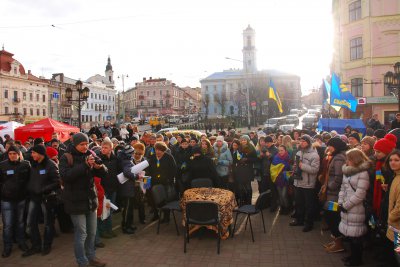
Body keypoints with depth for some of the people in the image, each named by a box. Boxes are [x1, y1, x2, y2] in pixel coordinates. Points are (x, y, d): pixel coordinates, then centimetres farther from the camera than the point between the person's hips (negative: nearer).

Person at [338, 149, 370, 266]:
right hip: (346, 207, 7)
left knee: (355, 234, 2)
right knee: (349, 233, 15)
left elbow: (359, 194, -17)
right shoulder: (347, 171, 11)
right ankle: (353, 255, 31)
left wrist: (345, 205, -13)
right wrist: (340, 202, 2)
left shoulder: (363, 173, -14)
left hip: (356, 209, -7)